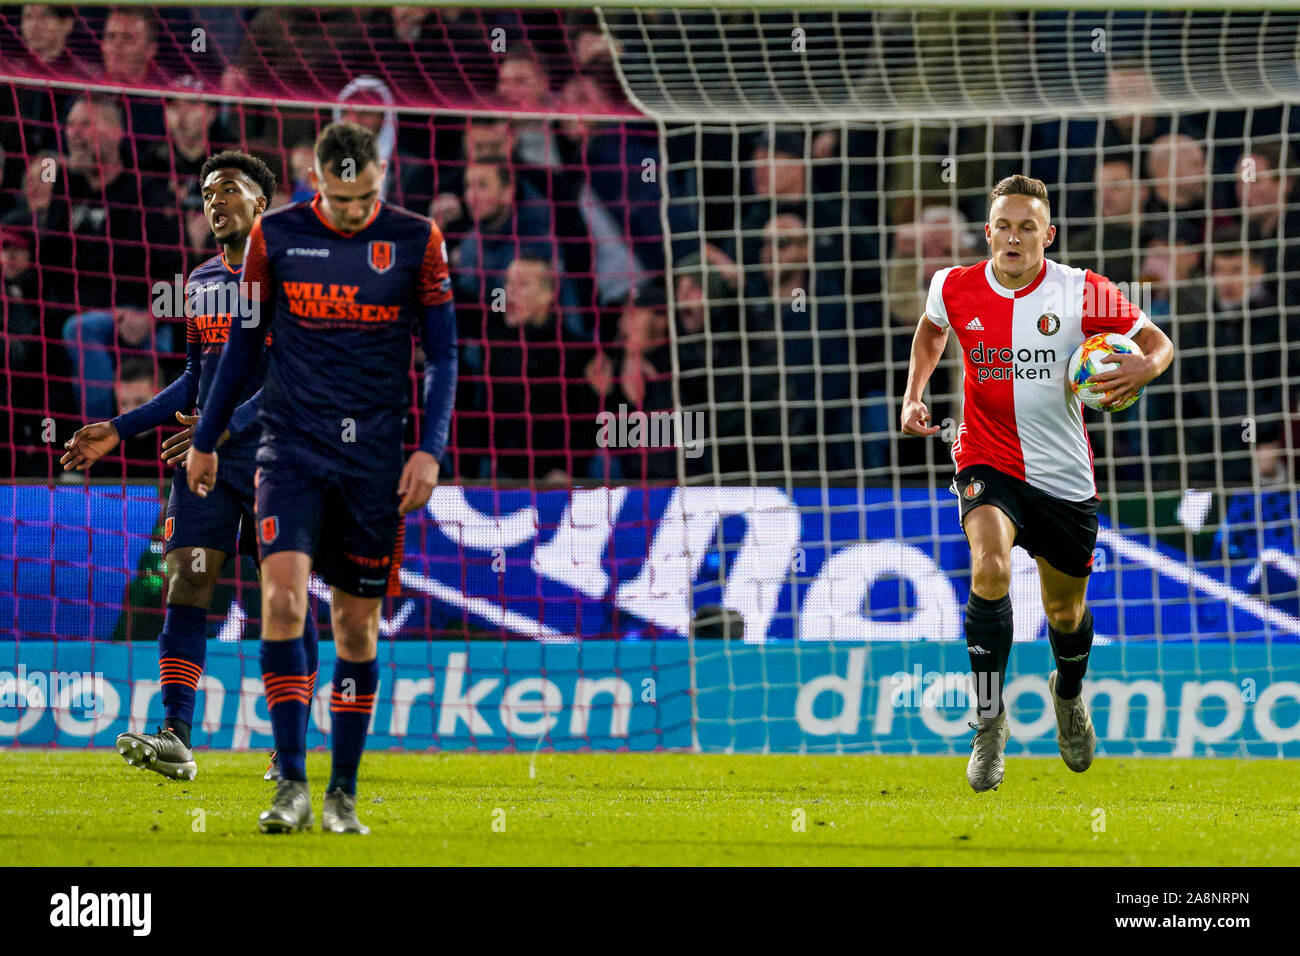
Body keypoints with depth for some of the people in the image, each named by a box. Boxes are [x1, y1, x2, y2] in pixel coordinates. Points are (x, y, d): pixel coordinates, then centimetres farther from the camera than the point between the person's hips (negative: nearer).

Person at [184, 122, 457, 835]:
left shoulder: (416, 241, 0)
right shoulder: (275, 236, 2)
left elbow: (442, 354, 4)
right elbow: (243, 343, 12)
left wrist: (430, 449, -6)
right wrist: (205, 440, 15)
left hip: (375, 454, 0)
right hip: (291, 448, 0)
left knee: (357, 623, 5)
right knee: (283, 598, -18)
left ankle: (343, 794, 15)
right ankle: (292, 786, -17)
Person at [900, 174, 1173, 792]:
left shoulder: (1083, 293, -12)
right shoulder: (956, 289, -6)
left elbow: (1157, 342, -3)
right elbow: (931, 329, 19)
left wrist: (1143, 368, -26)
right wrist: (913, 395, 6)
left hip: (1064, 477, 1)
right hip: (987, 463, -1)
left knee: (1066, 611, 16)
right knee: (990, 567, -30)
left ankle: (1069, 695, 52)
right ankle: (989, 723, -22)